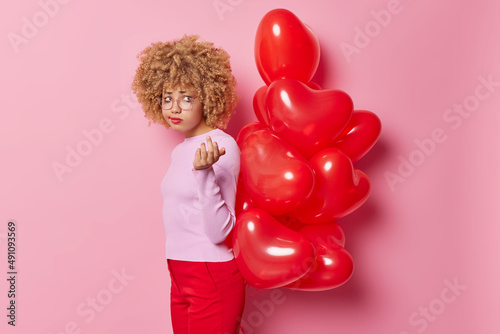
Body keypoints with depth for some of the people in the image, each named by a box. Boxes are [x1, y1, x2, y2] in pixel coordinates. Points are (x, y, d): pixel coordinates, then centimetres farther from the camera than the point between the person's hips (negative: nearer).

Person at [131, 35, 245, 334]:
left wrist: (203, 172, -31)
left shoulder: (222, 146, -14)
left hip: (213, 278, -8)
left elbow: (220, 232, -21)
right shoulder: (182, 150, 11)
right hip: (181, 278, 8)